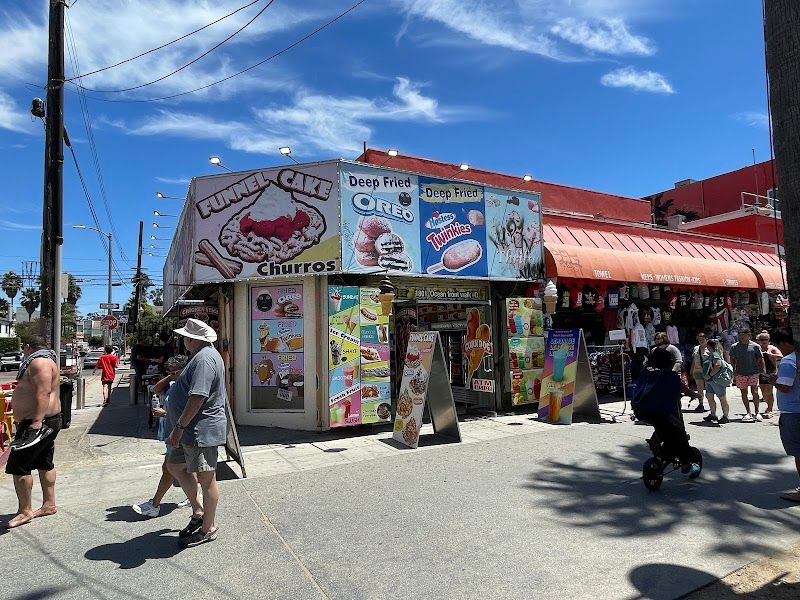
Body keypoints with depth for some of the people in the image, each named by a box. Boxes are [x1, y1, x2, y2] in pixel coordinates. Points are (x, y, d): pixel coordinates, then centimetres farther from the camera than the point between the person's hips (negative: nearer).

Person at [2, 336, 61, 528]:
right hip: (47, 421, 11)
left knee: (18, 466, -3)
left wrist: (37, 423, -31)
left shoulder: (39, 362, -16)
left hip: (38, 422, -11)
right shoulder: (44, 361, 17)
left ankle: (25, 511, 7)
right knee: (44, 464, 15)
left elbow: (43, 393, -26)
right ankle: (49, 505, 24)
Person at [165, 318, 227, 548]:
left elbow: (197, 397, -29)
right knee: (175, 466, 21)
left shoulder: (205, 359, -22)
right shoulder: (203, 355, 14)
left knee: (206, 479, 3)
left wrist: (179, 427, -24)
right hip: (192, 431, 11)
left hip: (202, 432, -11)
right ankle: (198, 512, 31)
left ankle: (208, 529, 19)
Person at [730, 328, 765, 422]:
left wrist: (762, 371, 1)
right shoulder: (735, 347, 5)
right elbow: (732, 360, 13)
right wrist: (734, 371, 4)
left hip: (753, 372, -2)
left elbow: (760, 360, 6)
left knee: (754, 392, -8)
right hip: (740, 374, 2)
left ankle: (756, 412, 7)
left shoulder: (755, 346, 1)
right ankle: (748, 413, 15)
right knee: (744, 393, 6)